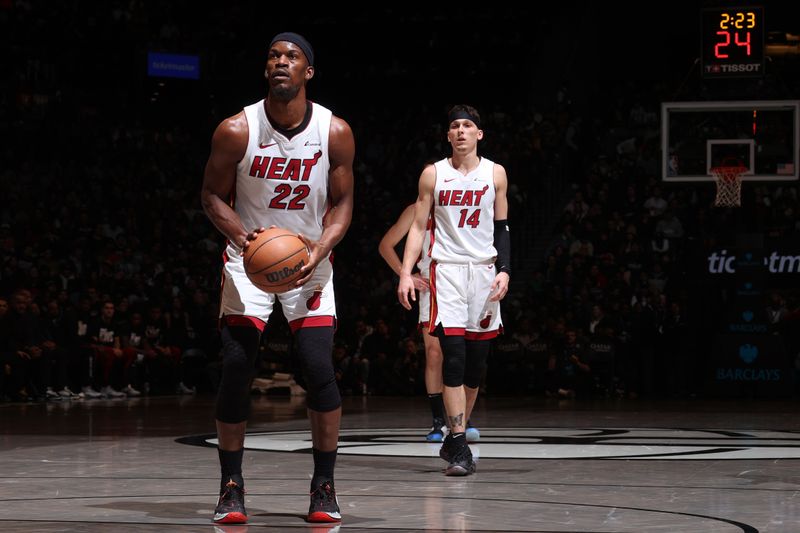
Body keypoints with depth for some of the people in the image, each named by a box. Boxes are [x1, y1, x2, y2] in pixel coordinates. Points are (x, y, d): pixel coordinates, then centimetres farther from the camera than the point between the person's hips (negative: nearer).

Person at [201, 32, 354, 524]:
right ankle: (232, 485, 3)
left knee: (320, 369, -11)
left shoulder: (335, 132, -10)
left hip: (308, 259, 0)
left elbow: (342, 202, -2)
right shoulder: (237, 130, -13)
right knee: (236, 368, -9)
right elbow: (213, 195, -3)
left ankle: (324, 485, 1)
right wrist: (242, 235, -21)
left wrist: (320, 248, -20)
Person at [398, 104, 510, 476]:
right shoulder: (433, 174, 3)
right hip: (446, 268, -2)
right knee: (453, 356, -14)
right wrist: (406, 273, -5)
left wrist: (504, 271, -3)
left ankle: (455, 437, 20)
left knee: (476, 361, 5)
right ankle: (459, 447, -15)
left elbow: (502, 228, 10)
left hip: (484, 270, 3)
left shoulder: (495, 174, 7)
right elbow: (418, 227, 4)